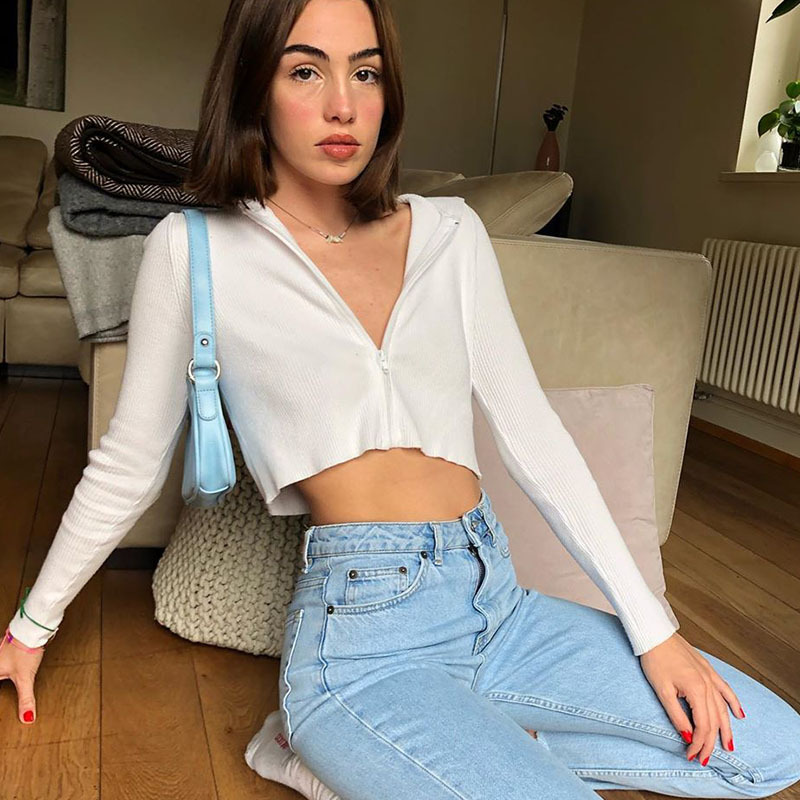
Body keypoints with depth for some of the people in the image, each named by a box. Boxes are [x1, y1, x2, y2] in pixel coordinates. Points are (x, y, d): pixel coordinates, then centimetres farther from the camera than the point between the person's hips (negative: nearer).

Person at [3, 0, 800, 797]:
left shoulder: (449, 231, 5)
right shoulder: (194, 251, -4)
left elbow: (527, 425, 3)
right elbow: (128, 463, 5)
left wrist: (651, 628, 1)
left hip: (496, 601, 5)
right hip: (362, 627, -5)